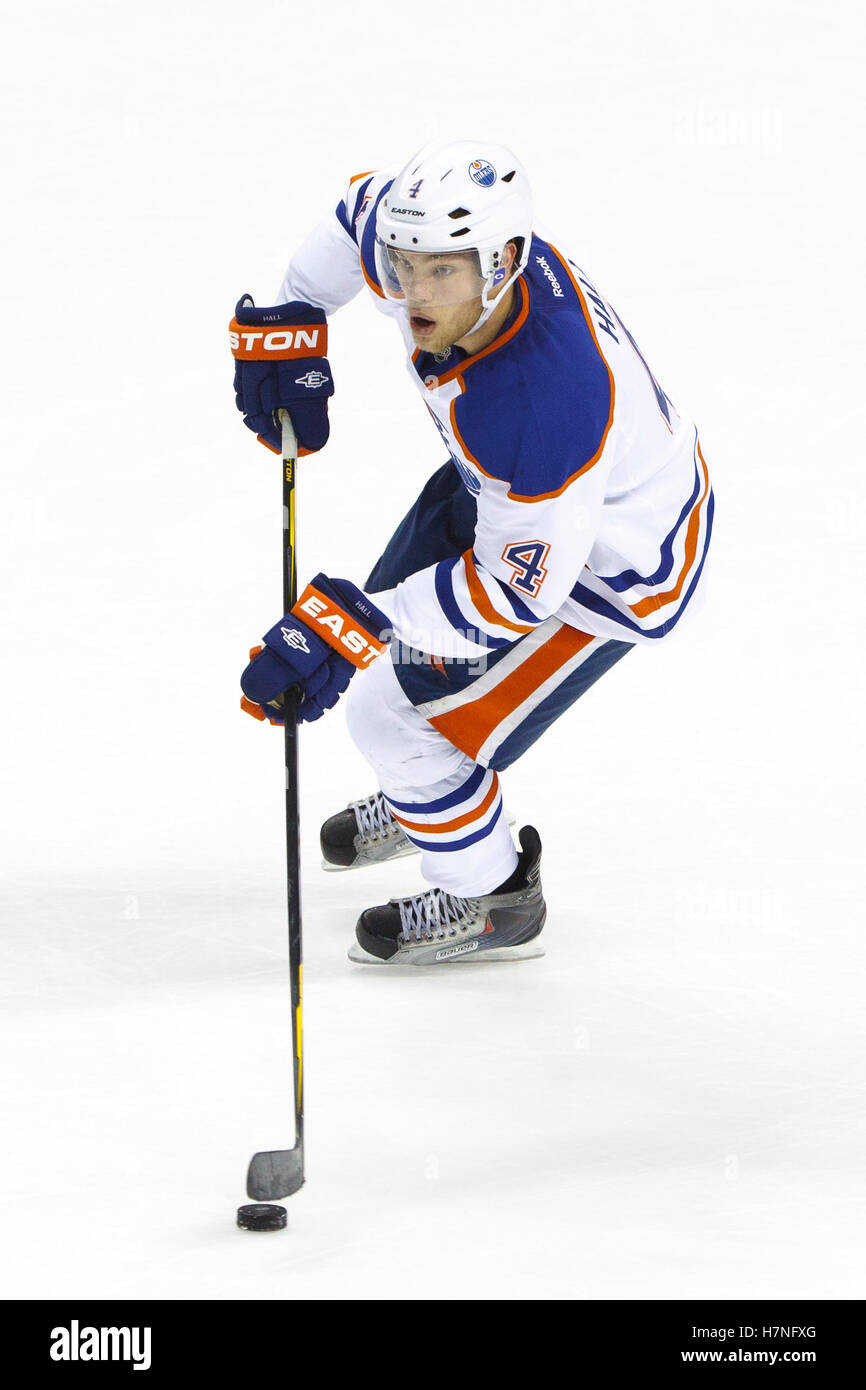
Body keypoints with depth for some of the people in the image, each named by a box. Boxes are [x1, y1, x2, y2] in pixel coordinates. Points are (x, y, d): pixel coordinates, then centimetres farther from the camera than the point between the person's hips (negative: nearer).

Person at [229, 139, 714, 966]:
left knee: (396, 713, -4)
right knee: (394, 628, 23)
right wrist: (286, 327, -4)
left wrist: (348, 624, -38)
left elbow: (519, 586, -36)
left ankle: (492, 901, 23)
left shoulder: (543, 402, -45)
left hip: (612, 565, -8)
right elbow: (361, 210, 2)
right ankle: (427, 792, 55)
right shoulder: (433, 238, -23)